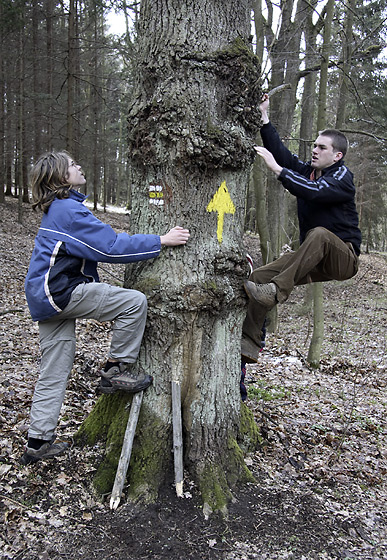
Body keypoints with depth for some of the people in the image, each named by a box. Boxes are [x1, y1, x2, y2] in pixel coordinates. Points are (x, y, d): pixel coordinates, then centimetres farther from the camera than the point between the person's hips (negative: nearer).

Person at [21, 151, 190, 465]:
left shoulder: (59, 209, 19)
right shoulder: (69, 210, -14)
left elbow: (98, 243, 24)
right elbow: (111, 246, -19)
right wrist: (161, 241, -16)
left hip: (47, 297, 10)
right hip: (59, 292, -10)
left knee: (55, 373, 12)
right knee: (134, 301, -12)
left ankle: (38, 442, 20)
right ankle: (117, 370, -1)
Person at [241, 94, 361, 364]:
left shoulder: (342, 176, -9)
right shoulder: (307, 170, 14)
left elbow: (314, 191, -28)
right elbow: (280, 151, 8)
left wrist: (276, 168, -29)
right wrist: (264, 117, 2)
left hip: (343, 257, -6)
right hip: (312, 260, 7)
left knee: (320, 234, -40)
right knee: (259, 276, -11)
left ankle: (277, 290, -46)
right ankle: (249, 344, -14)